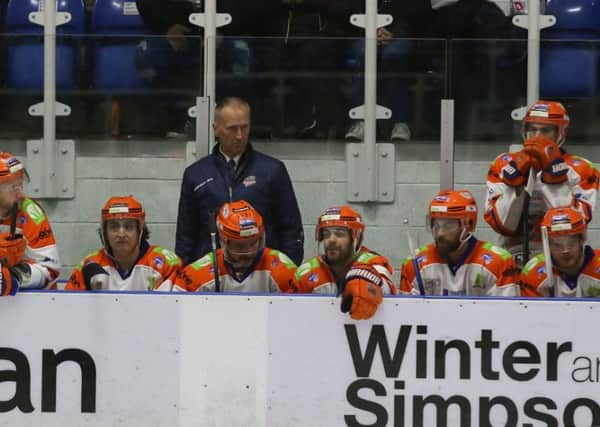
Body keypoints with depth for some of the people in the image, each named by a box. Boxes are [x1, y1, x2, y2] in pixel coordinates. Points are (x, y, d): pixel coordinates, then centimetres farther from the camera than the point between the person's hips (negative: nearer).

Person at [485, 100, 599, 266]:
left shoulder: (580, 170, 3)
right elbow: (503, 225, -2)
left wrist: (553, 172, -14)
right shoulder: (504, 164, 6)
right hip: (516, 256, 1)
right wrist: (516, 177, -12)